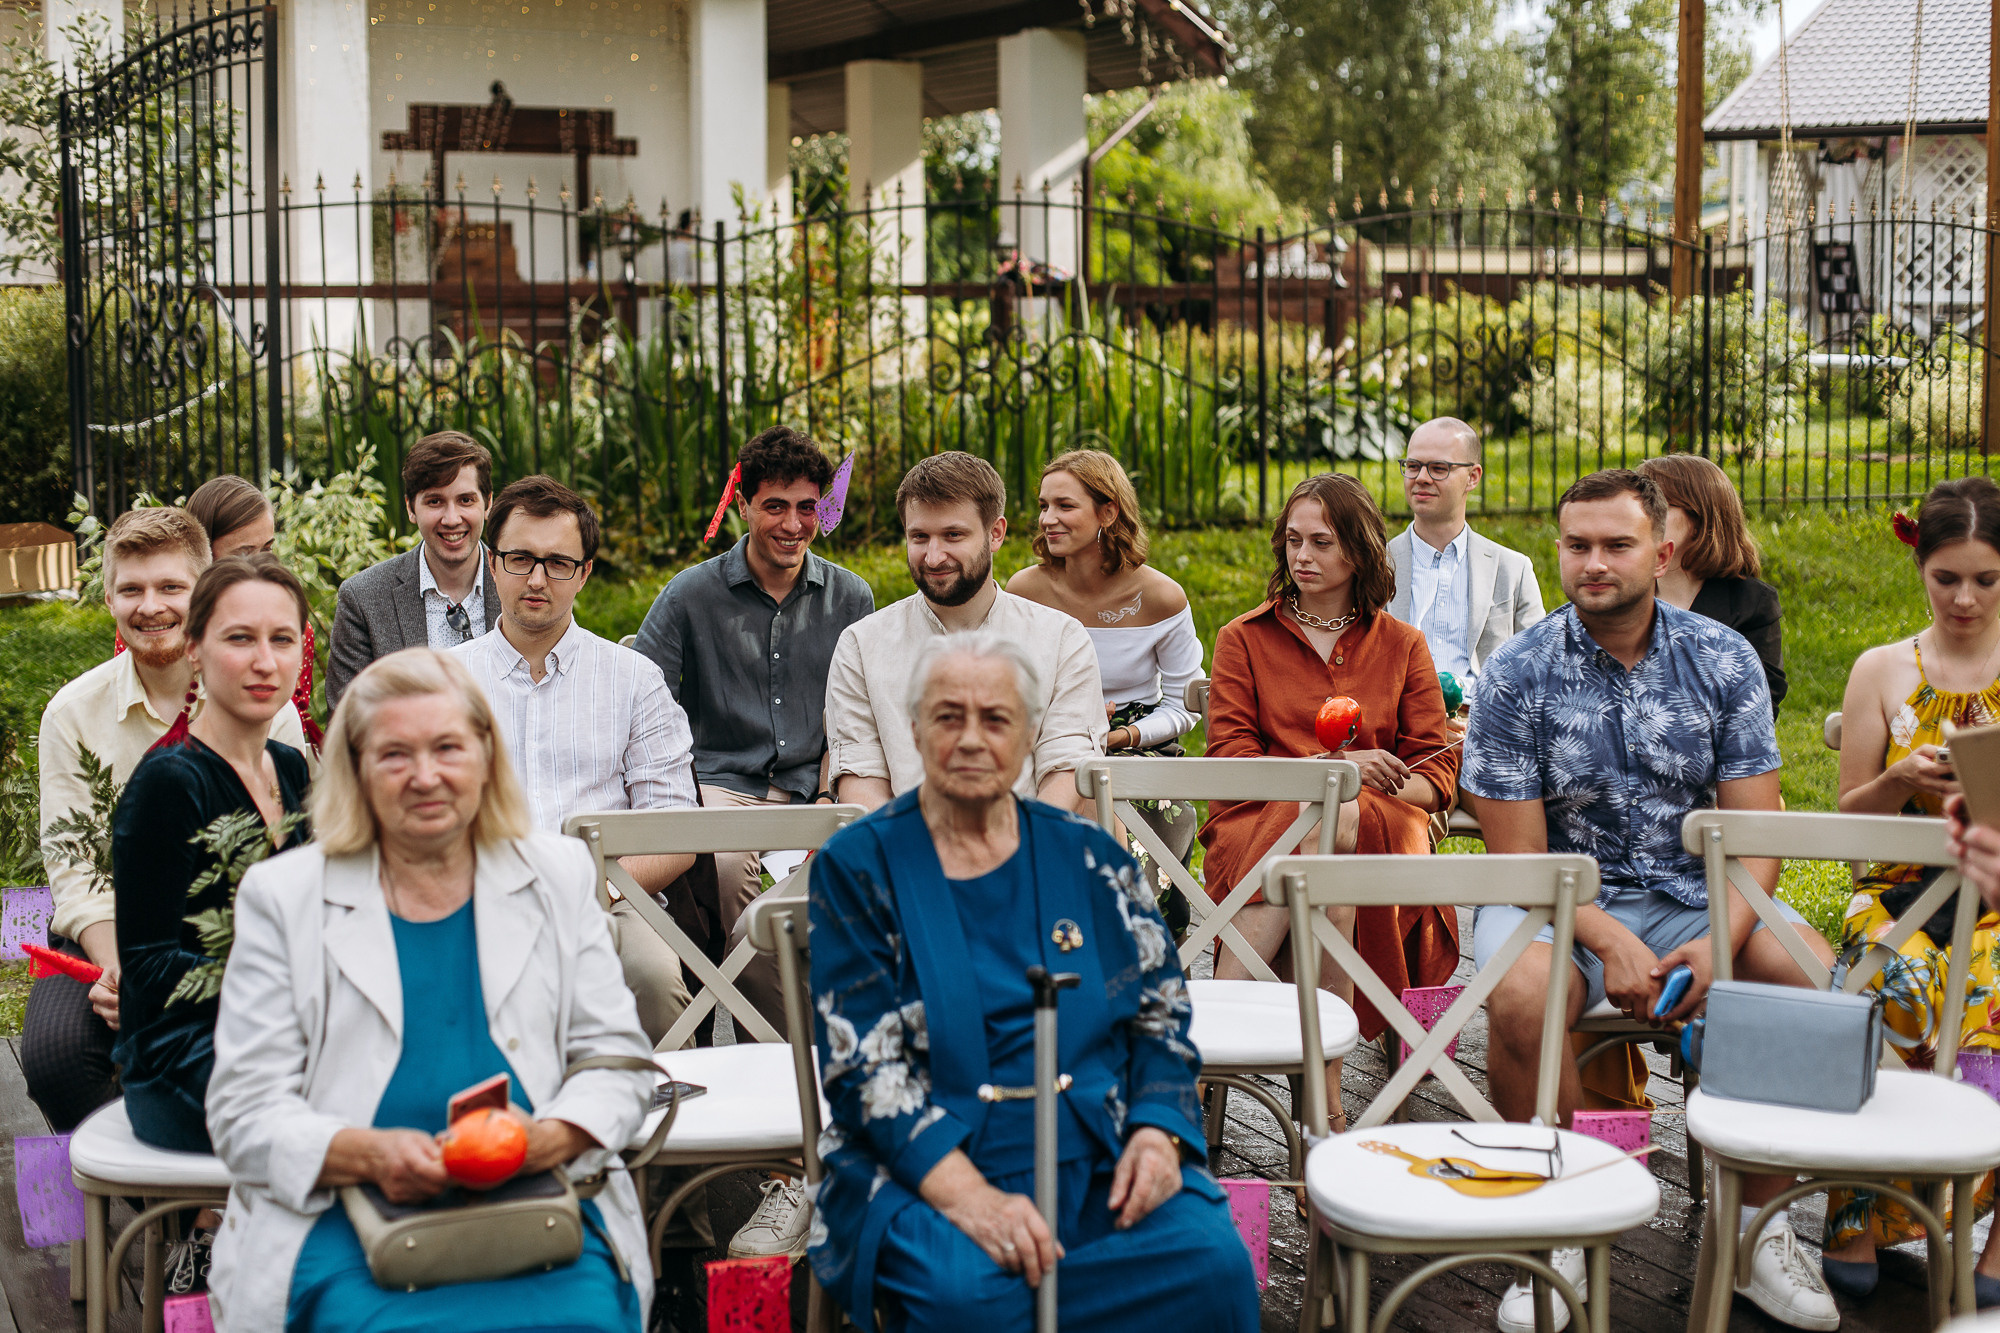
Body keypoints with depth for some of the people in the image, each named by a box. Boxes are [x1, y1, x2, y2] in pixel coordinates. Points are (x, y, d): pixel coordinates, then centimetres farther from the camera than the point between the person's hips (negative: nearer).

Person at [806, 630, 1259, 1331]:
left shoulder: (1087, 856, 12)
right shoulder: (858, 866, 3)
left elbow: (1161, 1014, 14)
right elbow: (862, 1063, -5)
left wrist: (1158, 1134, -6)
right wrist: (966, 1195, -19)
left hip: (1100, 1158, 3)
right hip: (923, 1169, -3)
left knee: (1213, 1260, -24)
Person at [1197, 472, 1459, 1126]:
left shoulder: (1403, 646, 17)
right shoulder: (1245, 638, 14)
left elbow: (1437, 775, 9)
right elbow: (1229, 761, 3)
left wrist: (1351, 800, -13)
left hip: (1379, 827, 1)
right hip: (1258, 823, -1)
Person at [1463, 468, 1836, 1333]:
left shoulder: (1724, 661, 0)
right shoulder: (1517, 675, -6)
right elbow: (1518, 857, -7)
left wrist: (1718, 942, -20)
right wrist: (1609, 941, -23)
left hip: (1697, 894, 3)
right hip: (1561, 897, -2)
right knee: (1519, 999, -34)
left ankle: (1756, 1225, -4)